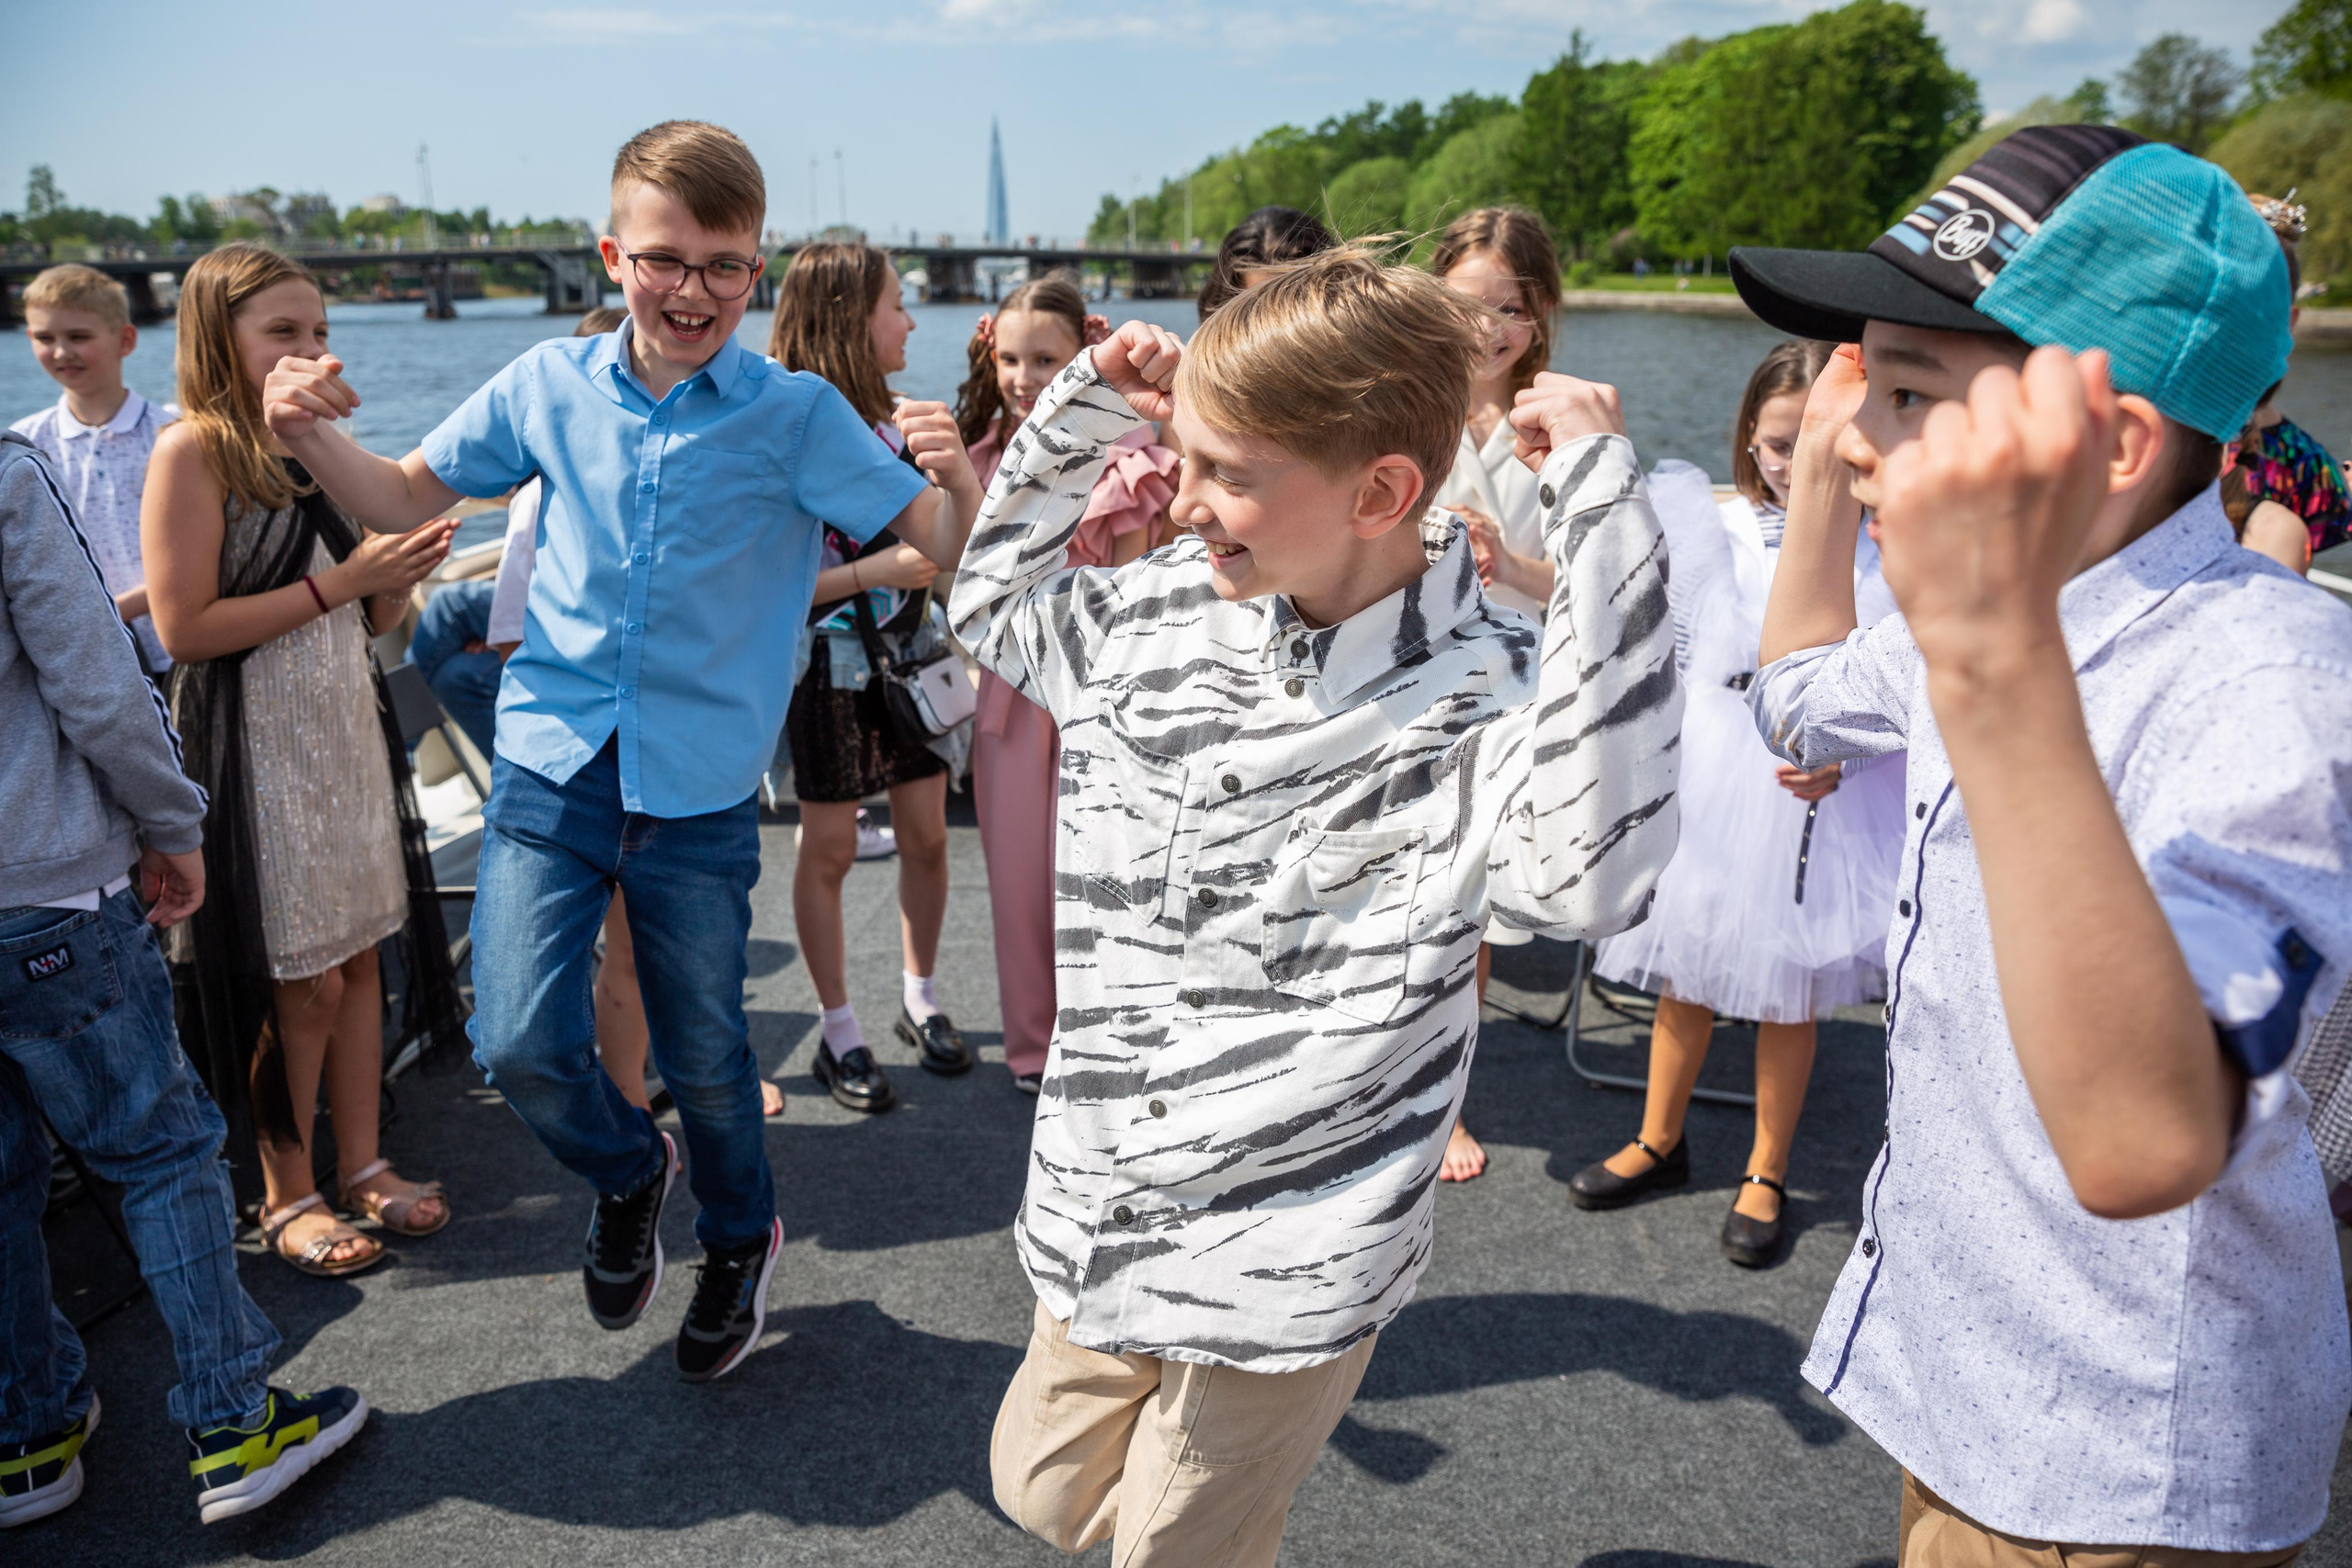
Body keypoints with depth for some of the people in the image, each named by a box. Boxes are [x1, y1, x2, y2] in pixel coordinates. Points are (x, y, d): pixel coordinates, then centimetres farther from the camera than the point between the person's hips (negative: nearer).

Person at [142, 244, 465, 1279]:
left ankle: (362, 1164, 24)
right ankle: (286, 1194, 19)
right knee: (299, 982, 1)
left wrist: (401, 575, -5)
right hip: (256, 746, -7)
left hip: (347, 728, 7)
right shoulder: (193, 450, -10)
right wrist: (338, 581, -18)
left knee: (361, 955, 10)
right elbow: (185, 628, -18)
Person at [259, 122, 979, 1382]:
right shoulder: (549, 386, 1)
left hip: (702, 792, -2)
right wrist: (311, 437, -6)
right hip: (551, 767, 2)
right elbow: (410, 499, 13)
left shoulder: (796, 415, -7)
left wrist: (959, 478, -35)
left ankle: (741, 1241, 43)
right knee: (520, 1046, -8)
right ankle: (626, 1174, 28)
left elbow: (945, 553, -13)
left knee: (705, 1062, 11)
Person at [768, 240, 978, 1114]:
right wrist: (875, 571, -24)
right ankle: (838, 1034, 18)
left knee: (925, 834, 9)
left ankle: (920, 1000, 28)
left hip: (910, 653, 6)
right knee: (829, 849, 4)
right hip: (831, 664, -5)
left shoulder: (897, 419, 5)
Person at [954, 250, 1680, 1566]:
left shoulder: (1481, 695, -22)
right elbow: (993, 603, 16)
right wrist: (1081, 414, 2)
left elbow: (1589, 870, -43)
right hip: (1103, 1217, 7)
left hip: (1285, 1269, -6)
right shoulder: (1163, 616, -3)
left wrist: (1603, 494, -40)